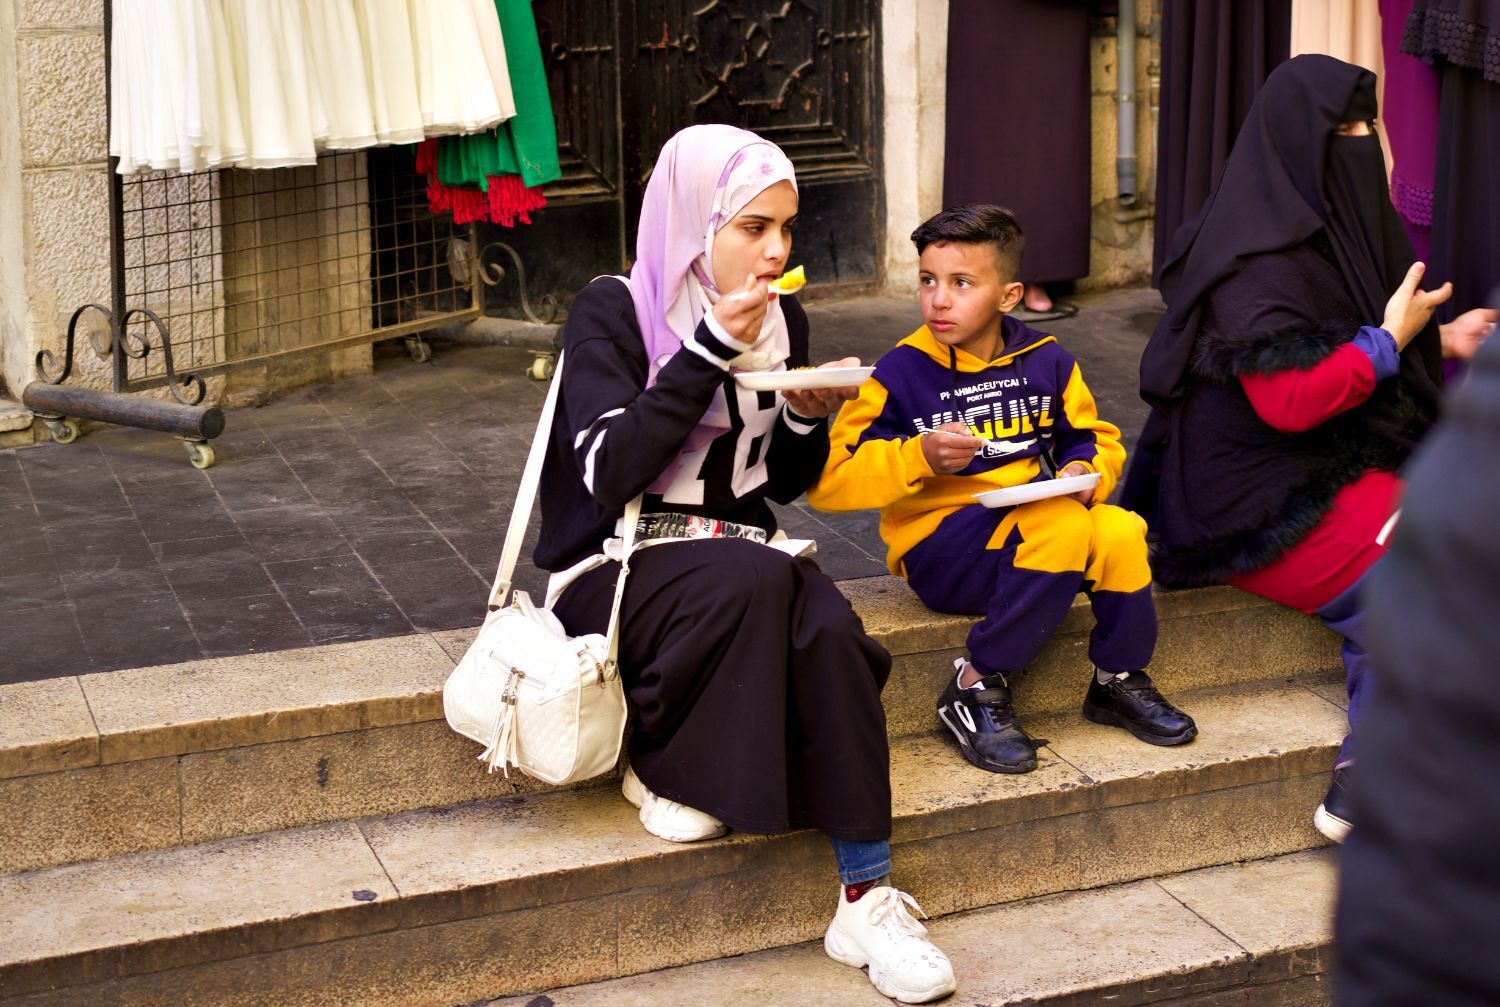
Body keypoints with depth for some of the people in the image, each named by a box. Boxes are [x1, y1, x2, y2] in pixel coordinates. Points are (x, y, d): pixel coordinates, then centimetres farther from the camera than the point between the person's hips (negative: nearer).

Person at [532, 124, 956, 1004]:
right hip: (616, 568, -4)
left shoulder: (780, 319, 8)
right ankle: (659, 766, -14)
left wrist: (811, 418, -6)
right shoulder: (614, 311, -8)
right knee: (757, 578, -36)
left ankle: (868, 899, -25)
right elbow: (610, 472, -20)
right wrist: (709, 351, -24)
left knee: (832, 631, -29)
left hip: (742, 560, 5)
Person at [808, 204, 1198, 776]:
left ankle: (1119, 680, 1)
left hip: (1026, 527, 5)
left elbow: (1097, 440, 17)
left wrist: (1082, 471, -7)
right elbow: (828, 482, -11)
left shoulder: (1046, 363, 5)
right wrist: (919, 456, -25)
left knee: (1121, 530, -25)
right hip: (939, 546, -5)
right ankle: (978, 688, -19)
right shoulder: (901, 374, -7)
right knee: (1062, 526, -32)